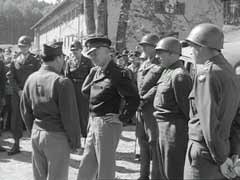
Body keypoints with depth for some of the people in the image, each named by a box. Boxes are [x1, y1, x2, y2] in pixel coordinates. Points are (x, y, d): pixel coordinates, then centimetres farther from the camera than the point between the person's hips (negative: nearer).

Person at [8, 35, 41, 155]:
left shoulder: (35, 61, 3)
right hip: (17, 94, 3)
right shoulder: (14, 62, 11)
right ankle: (16, 145, 16)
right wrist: (19, 91, -9)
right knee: (15, 120, 5)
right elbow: (12, 79, 5)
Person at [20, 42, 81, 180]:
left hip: (36, 134, 7)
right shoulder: (62, 82, -17)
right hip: (57, 137, -6)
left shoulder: (31, 79, 3)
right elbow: (70, 116, -15)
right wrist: (75, 142, -4)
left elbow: (25, 110, 10)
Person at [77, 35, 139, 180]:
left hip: (108, 124, -8)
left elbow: (134, 98, -20)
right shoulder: (96, 71, 9)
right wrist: (93, 73, 1)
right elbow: (84, 91, 11)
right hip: (94, 123, 8)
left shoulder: (118, 74, -16)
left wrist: (122, 118, -17)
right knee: (87, 165, 19)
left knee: (105, 167, 6)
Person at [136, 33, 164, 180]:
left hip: (153, 110, -8)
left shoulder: (161, 66, -8)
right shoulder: (143, 65, 18)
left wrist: (143, 99, -15)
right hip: (141, 110, 8)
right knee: (143, 143, 14)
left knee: (154, 143, -4)